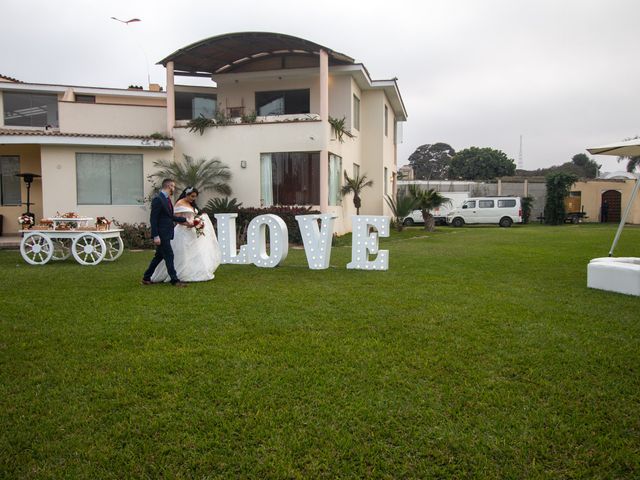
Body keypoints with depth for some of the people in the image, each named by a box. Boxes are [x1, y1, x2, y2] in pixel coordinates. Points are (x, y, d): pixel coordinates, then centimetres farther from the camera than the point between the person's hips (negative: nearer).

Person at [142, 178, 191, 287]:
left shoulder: (167, 199, 14)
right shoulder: (158, 199, -15)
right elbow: (153, 219, -17)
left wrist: (184, 220, 17)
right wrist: (155, 236, -21)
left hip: (166, 234, 10)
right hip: (161, 234, -10)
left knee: (159, 256, 15)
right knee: (169, 256, -5)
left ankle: (146, 278, 26)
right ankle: (175, 280, 1)